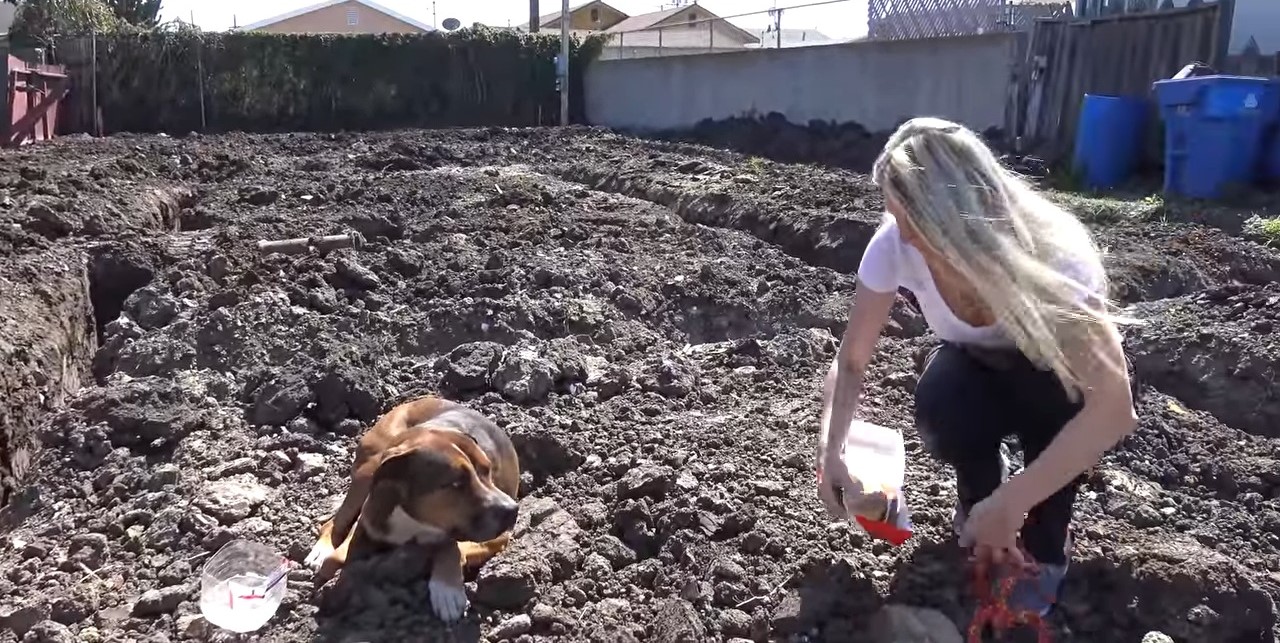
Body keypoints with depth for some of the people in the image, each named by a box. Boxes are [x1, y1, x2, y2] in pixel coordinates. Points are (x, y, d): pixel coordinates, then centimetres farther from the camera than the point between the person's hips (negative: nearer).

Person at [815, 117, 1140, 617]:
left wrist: (1009, 504, -45)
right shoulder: (895, 243, -27)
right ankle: (979, 484, 3)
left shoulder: (1049, 251, -37)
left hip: (1057, 380, -1)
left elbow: (1114, 404, -43)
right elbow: (851, 361, -17)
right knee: (940, 407, -33)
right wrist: (830, 451, -34)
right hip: (981, 368, 2)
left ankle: (1046, 543, -10)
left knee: (1055, 384, -37)